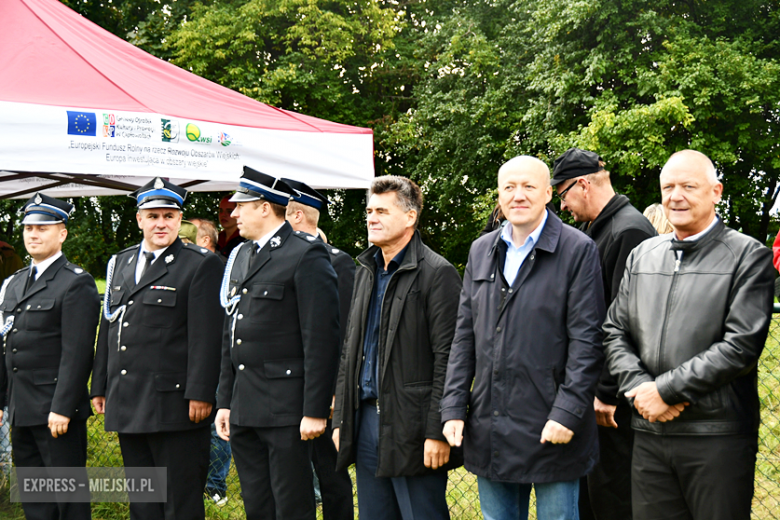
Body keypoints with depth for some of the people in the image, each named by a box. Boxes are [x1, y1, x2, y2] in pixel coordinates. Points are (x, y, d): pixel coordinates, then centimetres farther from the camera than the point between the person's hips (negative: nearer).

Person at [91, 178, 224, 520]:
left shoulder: (201, 265, -4)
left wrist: (199, 394, -16)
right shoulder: (119, 263, 16)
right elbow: (108, 329, 19)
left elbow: (206, 336, -10)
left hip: (174, 405, -6)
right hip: (127, 407, 7)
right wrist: (100, 387, 17)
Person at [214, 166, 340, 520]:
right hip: (243, 410, 8)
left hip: (286, 411, -8)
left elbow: (321, 339, -14)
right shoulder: (240, 256, 16)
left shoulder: (307, 256, -9)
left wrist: (315, 410, -16)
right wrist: (225, 401, 16)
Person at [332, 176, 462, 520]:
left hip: (411, 425, -7)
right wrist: (340, 419, 14)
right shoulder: (365, 272, 16)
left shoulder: (437, 274, -9)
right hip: (366, 420, 7)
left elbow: (447, 360, -13)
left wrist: (437, 432, -17)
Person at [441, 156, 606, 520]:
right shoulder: (481, 251, 12)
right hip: (488, 429, 5)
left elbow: (586, 340, -10)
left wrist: (567, 412, -17)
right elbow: (464, 336, 12)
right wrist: (453, 407, 5)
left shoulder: (578, 250, -6)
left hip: (550, 427, -5)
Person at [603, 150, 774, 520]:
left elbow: (742, 345, -13)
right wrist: (639, 387, -7)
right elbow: (615, 332, 11)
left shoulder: (749, 257, -4)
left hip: (717, 437, -4)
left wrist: (665, 390, -13)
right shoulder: (641, 256, 13)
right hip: (649, 434, 4)